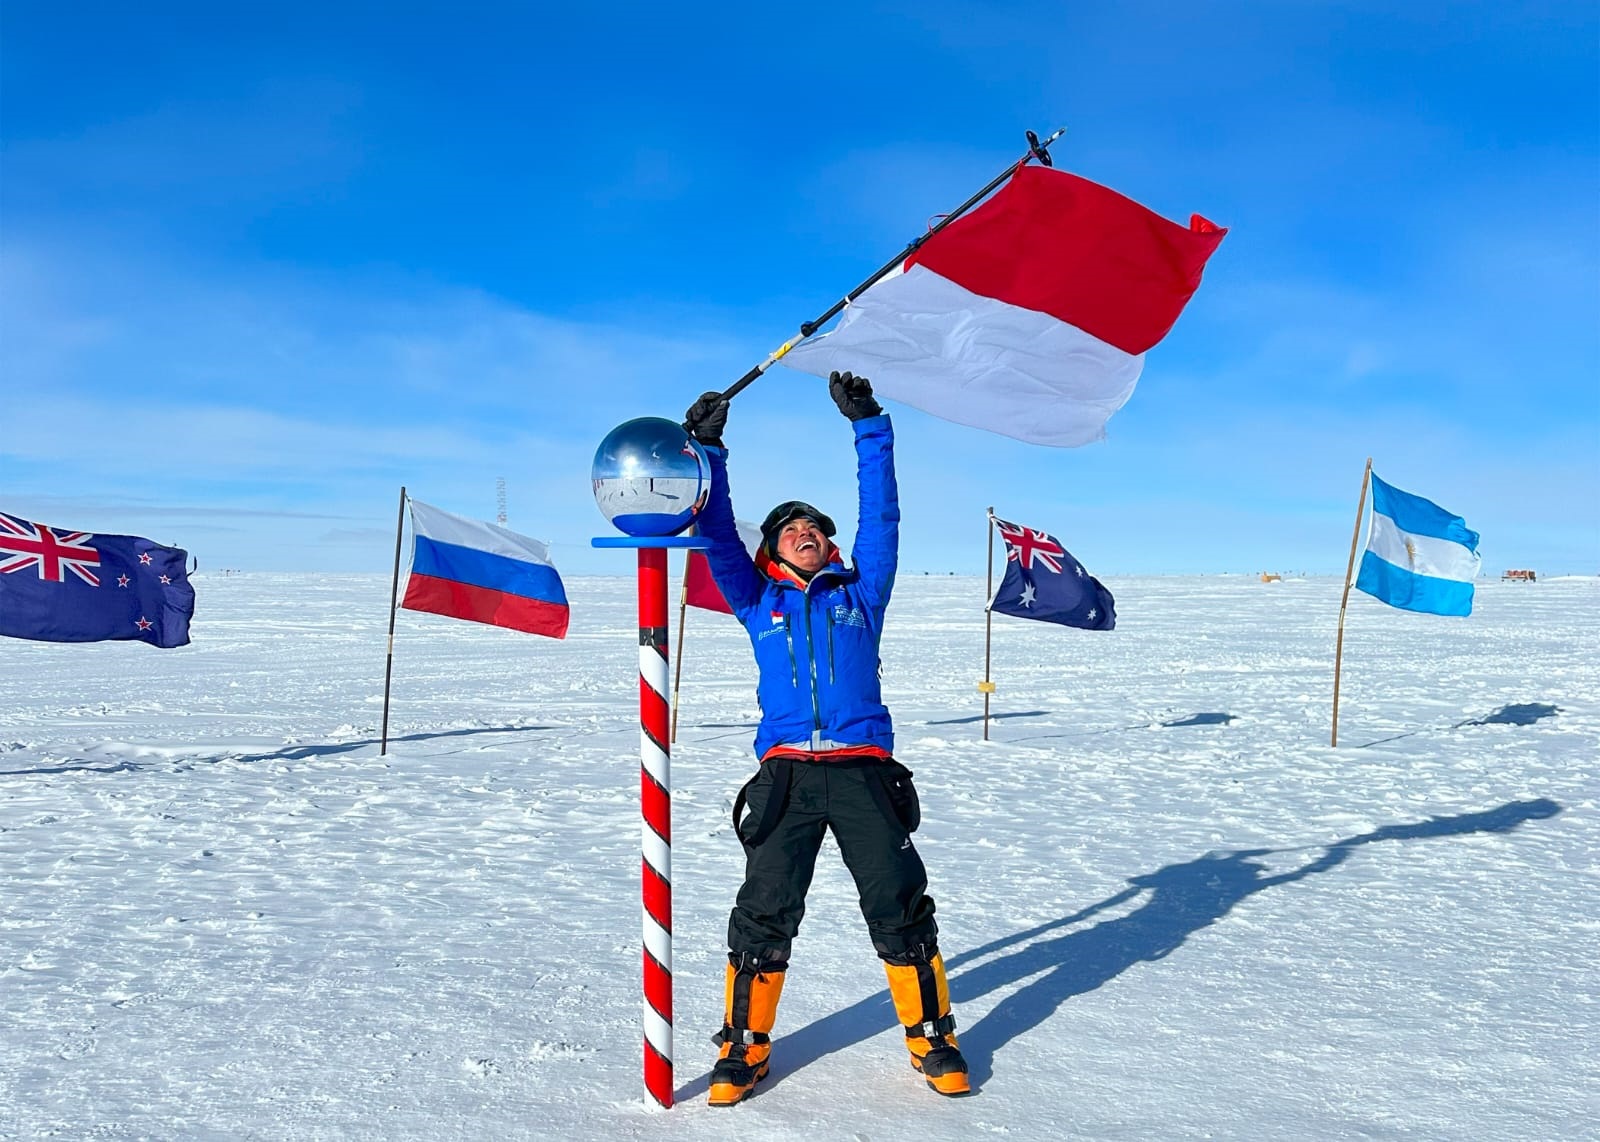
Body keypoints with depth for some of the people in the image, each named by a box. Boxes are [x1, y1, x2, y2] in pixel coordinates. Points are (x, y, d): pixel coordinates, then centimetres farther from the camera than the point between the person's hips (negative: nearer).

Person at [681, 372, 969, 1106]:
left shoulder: (860, 593, 17)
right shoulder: (758, 604, 18)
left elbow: (881, 515, 11)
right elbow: (717, 535, 11)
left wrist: (867, 425, 6)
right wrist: (707, 449, 3)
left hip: (864, 771, 0)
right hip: (786, 774, 0)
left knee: (900, 908, 0)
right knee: (763, 914, -1)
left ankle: (932, 1036, 17)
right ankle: (744, 1047, 16)